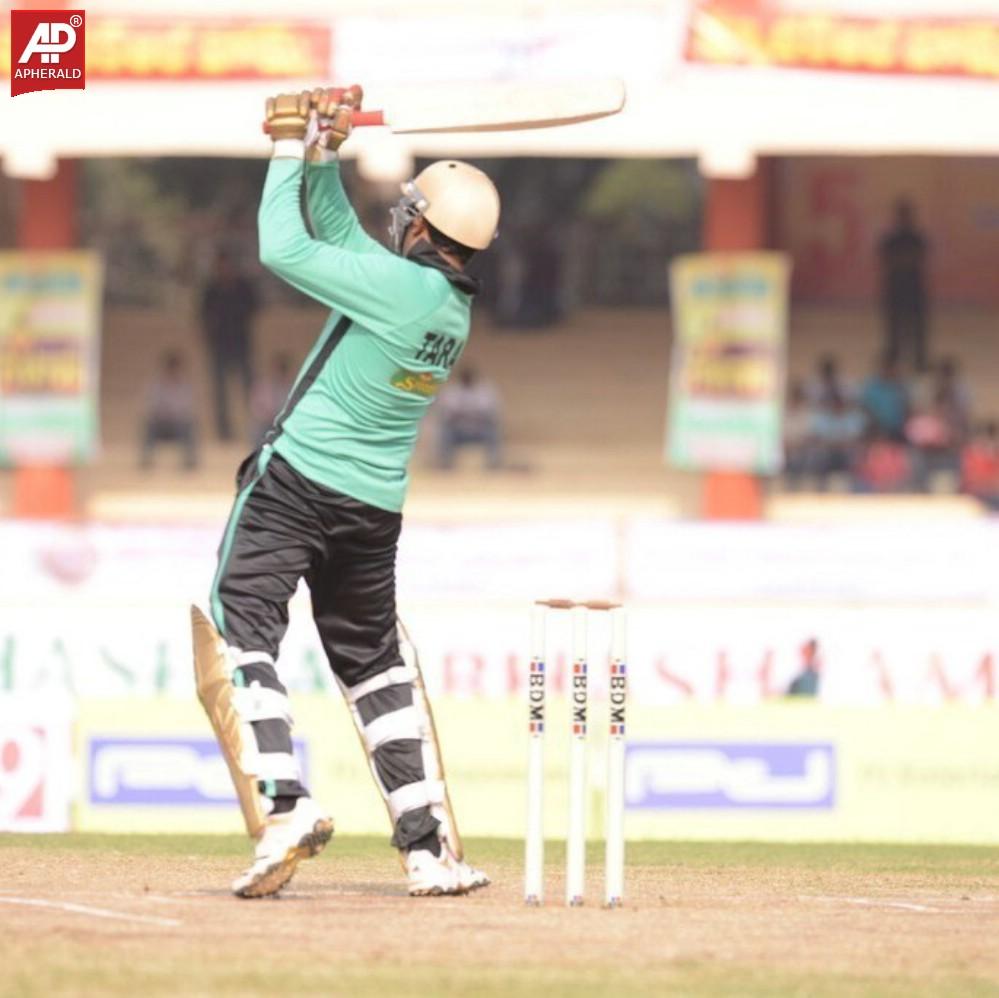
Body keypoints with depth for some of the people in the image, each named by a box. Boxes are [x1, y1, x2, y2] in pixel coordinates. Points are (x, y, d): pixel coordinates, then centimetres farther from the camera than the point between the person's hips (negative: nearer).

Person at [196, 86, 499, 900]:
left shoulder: (398, 285, -17)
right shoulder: (455, 305, 9)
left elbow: (284, 250, -15)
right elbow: (342, 238, 18)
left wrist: (292, 153, -3)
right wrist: (322, 159, 8)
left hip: (297, 484, -8)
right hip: (377, 507, 8)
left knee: (239, 629, -9)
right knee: (374, 662, 18)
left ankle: (282, 802, -28)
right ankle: (429, 848, 15)